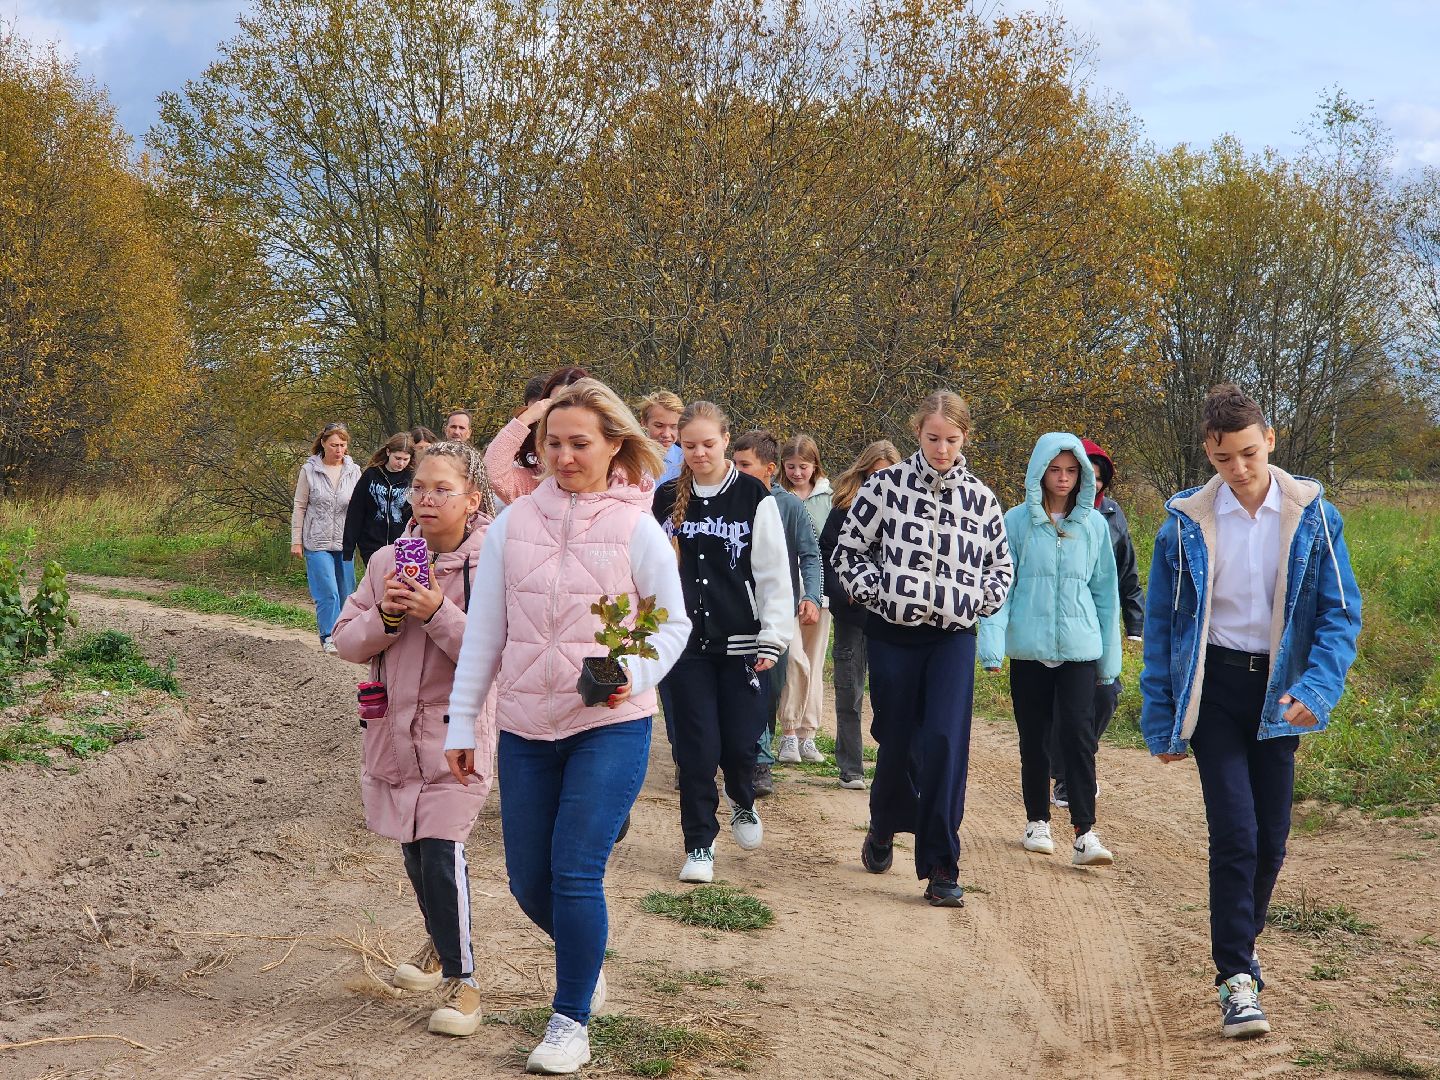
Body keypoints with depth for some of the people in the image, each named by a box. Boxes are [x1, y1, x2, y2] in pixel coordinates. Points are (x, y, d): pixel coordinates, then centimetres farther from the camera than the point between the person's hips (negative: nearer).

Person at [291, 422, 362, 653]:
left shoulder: (354, 471, 5)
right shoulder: (309, 470, -2)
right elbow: (299, 507, 2)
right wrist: (296, 541, 0)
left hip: (344, 543, 3)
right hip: (317, 542, -3)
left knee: (345, 594, 8)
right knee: (328, 593, -12)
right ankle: (329, 637, -3)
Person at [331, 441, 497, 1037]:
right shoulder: (389, 561, 4)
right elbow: (347, 642, 4)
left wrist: (438, 614, -26)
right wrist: (385, 615, -15)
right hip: (394, 726, 5)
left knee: (440, 849, -13)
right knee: (415, 848, 16)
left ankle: (461, 977, 1)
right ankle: (440, 941, 41)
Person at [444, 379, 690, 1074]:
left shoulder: (635, 528, -5)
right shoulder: (514, 522, 2)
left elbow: (674, 623, 2)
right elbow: (483, 630, 6)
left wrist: (635, 673, -18)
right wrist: (462, 723, 5)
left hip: (610, 728, -3)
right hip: (525, 730, 4)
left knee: (575, 872, -10)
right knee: (528, 880, 9)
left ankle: (572, 1018, 9)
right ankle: (586, 961, 40)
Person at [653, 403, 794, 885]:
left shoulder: (754, 498, -2)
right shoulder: (666, 500, 6)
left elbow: (774, 572, -3)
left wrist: (773, 639, -8)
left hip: (740, 643, -1)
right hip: (685, 643, 2)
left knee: (740, 742, -1)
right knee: (697, 747, 0)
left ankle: (743, 804, 32)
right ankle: (699, 844, 14)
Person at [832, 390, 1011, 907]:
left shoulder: (981, 499, 5)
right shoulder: (886, 485, -2)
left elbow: (1001, 566, 16)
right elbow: (847, 550, 3)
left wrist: (979, 600, 0)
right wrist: (877, 591, -8)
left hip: (954, 636, 1)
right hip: (893, 634, -1)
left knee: (946, 742, -11)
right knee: (897, 740, 7)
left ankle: (940, 866, -6)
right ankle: (883, 828, 38)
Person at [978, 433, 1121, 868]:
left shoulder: (1094, 525, 5)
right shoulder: (1017, 522, -1)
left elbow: (1105, 591, 10)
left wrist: (1110, 656, 11)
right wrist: (992, 641, -12)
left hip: (1080, 649, 0)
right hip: (1029, 648, 0)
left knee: (1079, 735, -10)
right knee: (1034, 738, 9)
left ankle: (1085, 833, -9)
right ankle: (1037, 823, 23)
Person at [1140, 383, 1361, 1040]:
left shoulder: (1313, 518, -2)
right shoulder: (1185, 524, -4)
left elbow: (1341, 612, 0)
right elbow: (1160, 625, 2)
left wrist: (1316, 689, -15)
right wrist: (1161, 721, 0)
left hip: (1278, 694, 2)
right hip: (1213, 687, -2)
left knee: (1271, 840, 8)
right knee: (1235, 833, -10)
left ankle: (1240, 945, 30)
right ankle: (1236, 978, -3)